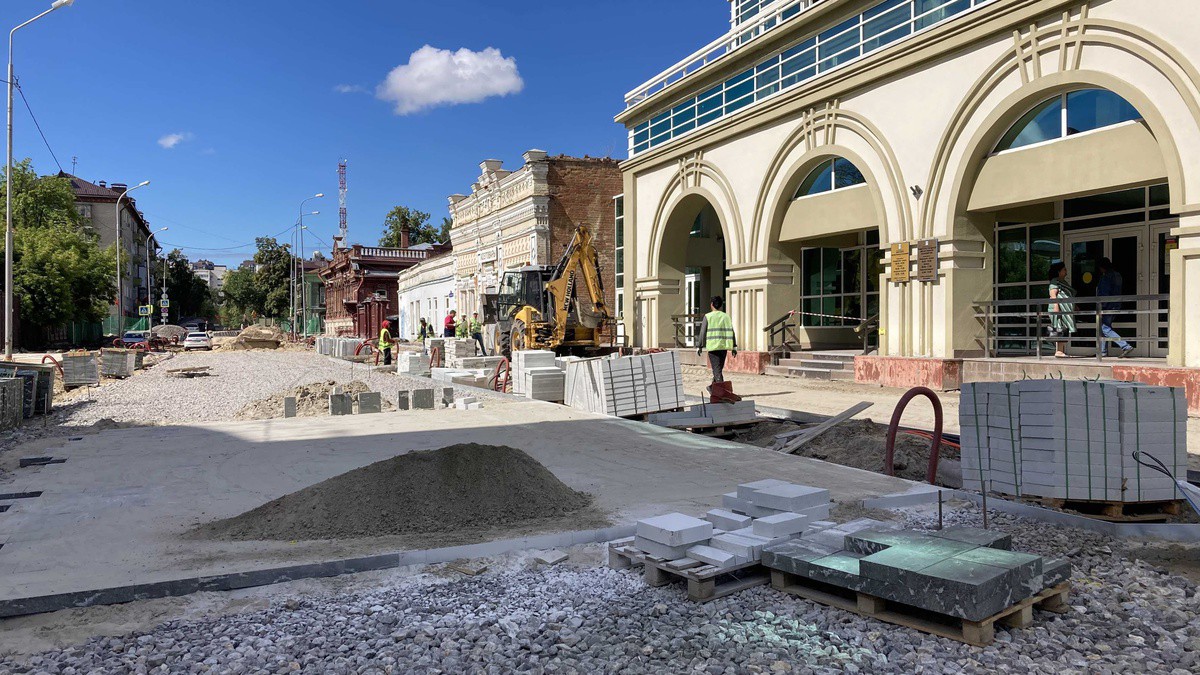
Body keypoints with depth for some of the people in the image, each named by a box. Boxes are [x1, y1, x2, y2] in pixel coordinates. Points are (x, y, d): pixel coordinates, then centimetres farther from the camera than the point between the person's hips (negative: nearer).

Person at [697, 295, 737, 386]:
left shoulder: (708, 316, -4)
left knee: (717, 369, -5)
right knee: (719, 368, 18)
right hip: (724, 346, 4)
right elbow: (731, 332, 6)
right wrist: (734, 347, 9)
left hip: (713, 346, -4)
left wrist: (700, 346, 4)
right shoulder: (726, 316, 7)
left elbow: (703, 332, -4)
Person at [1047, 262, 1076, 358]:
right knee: (1060, 329, -12)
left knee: (1065, 330, 7)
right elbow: (1053, 295, -17)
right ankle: (1058, 351, -13)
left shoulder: (1063, 282, 23)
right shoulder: (1055, 282, -7)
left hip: (1066, 311, 10)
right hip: (1059, 310, -10)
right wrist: (1056, 306, -27)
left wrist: (1074, 306, 28)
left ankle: (1060, 350, 7)